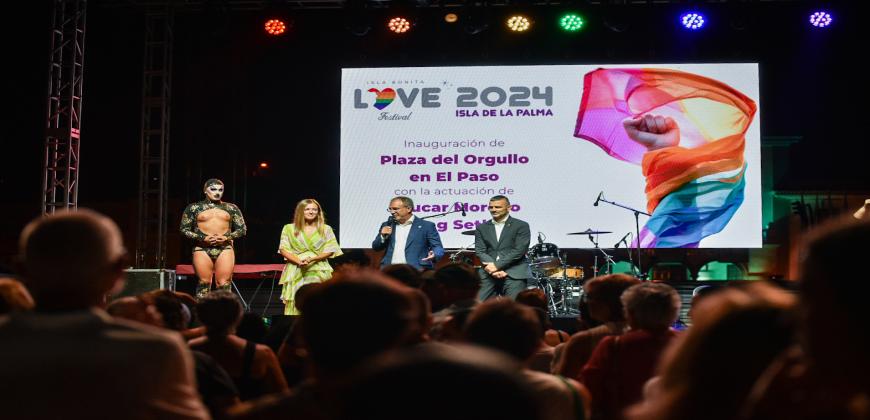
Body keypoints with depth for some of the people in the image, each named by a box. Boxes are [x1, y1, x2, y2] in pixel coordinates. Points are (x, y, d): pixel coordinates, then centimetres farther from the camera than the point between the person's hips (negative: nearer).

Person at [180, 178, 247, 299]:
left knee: (224, 284, -6)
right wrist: (203, 238, -10)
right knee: (204, 283, -3)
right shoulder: (194, 208, 8)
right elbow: (184, 229, 4)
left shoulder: (231, 208, 13)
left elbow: (242, 229, 13)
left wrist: (227, 237, -5)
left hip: (225, 249, 1)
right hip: (202, 249, -1)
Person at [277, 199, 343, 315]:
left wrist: (312, 259, -12)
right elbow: (284, 249, 4)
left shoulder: (326, 229, 10)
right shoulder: (289, 228, 9)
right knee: (296, 303, -9)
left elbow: (330, 250, 4)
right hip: (295, 271, 0)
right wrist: (299, 261, -13)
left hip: (318, 271, 0)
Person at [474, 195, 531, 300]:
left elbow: (519, 251, -6)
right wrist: (493, 269, -11)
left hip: (514, 273, -3)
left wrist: (497, 265, -12)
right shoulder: (482, 228, 16)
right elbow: (480, 251, 6)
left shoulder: (521, 226, 4)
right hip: (489, 273, 3)